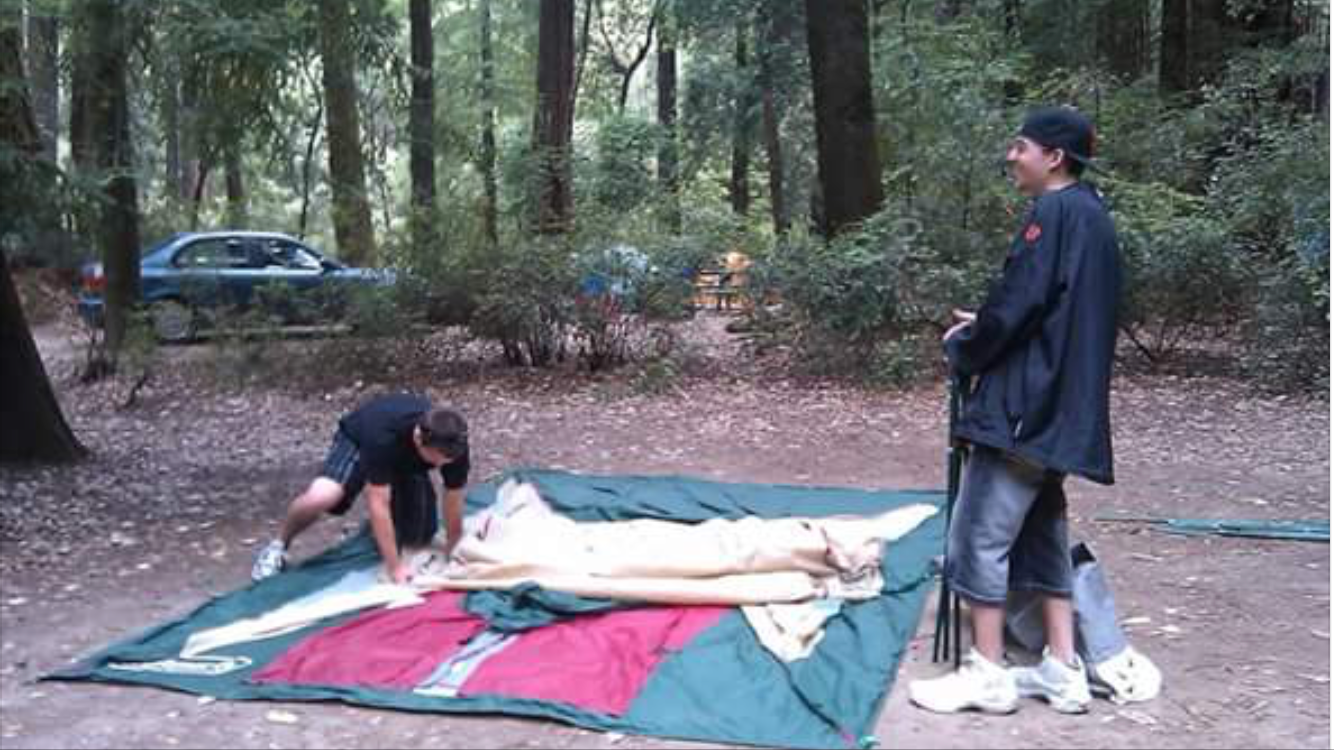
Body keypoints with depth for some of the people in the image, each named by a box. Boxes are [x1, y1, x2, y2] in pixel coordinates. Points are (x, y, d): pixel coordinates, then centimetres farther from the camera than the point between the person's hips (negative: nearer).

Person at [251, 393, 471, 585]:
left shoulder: (454, 445, -33)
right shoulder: (382, 436, -45)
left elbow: (453, 502, -21)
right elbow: (378, 503, -41)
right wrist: (394, 567, -40)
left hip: (408, 462, 4)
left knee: (420, 538, -5)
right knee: (318, 498, -33)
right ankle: (279, 546, -4)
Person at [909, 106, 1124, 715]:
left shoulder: (1054, 212, -13)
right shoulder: (1091, 214, 16)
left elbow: (1017, 302, -18)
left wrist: (964, 351, -1)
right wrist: (983, 328, 11)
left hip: (1024, 403, -10)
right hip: (1062, 404, 10)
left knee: (980, 534, -3)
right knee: (1041, 533, 15)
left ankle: (988, 674, 3)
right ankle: (1063, 670, 19)